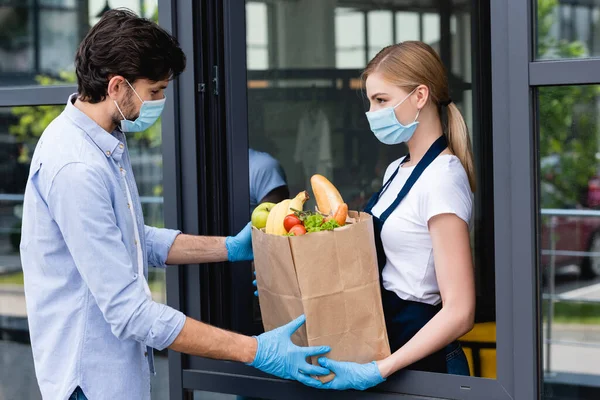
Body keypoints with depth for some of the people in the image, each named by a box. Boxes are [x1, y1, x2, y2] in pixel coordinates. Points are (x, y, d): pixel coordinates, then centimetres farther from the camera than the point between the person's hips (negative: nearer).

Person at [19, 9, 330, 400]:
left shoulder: (107, 143, 5)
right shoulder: (75, 170, -27)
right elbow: (129, 312, -28)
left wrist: (229, 247, 10)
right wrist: (254, 351, -26)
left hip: (120, 364, 9)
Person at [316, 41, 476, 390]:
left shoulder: (442, 179, -19)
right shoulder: (397, 171, 8)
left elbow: (459, 313, -24)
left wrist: (378, 370, -30)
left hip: (422, 361, -8)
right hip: (383, 344, 8)